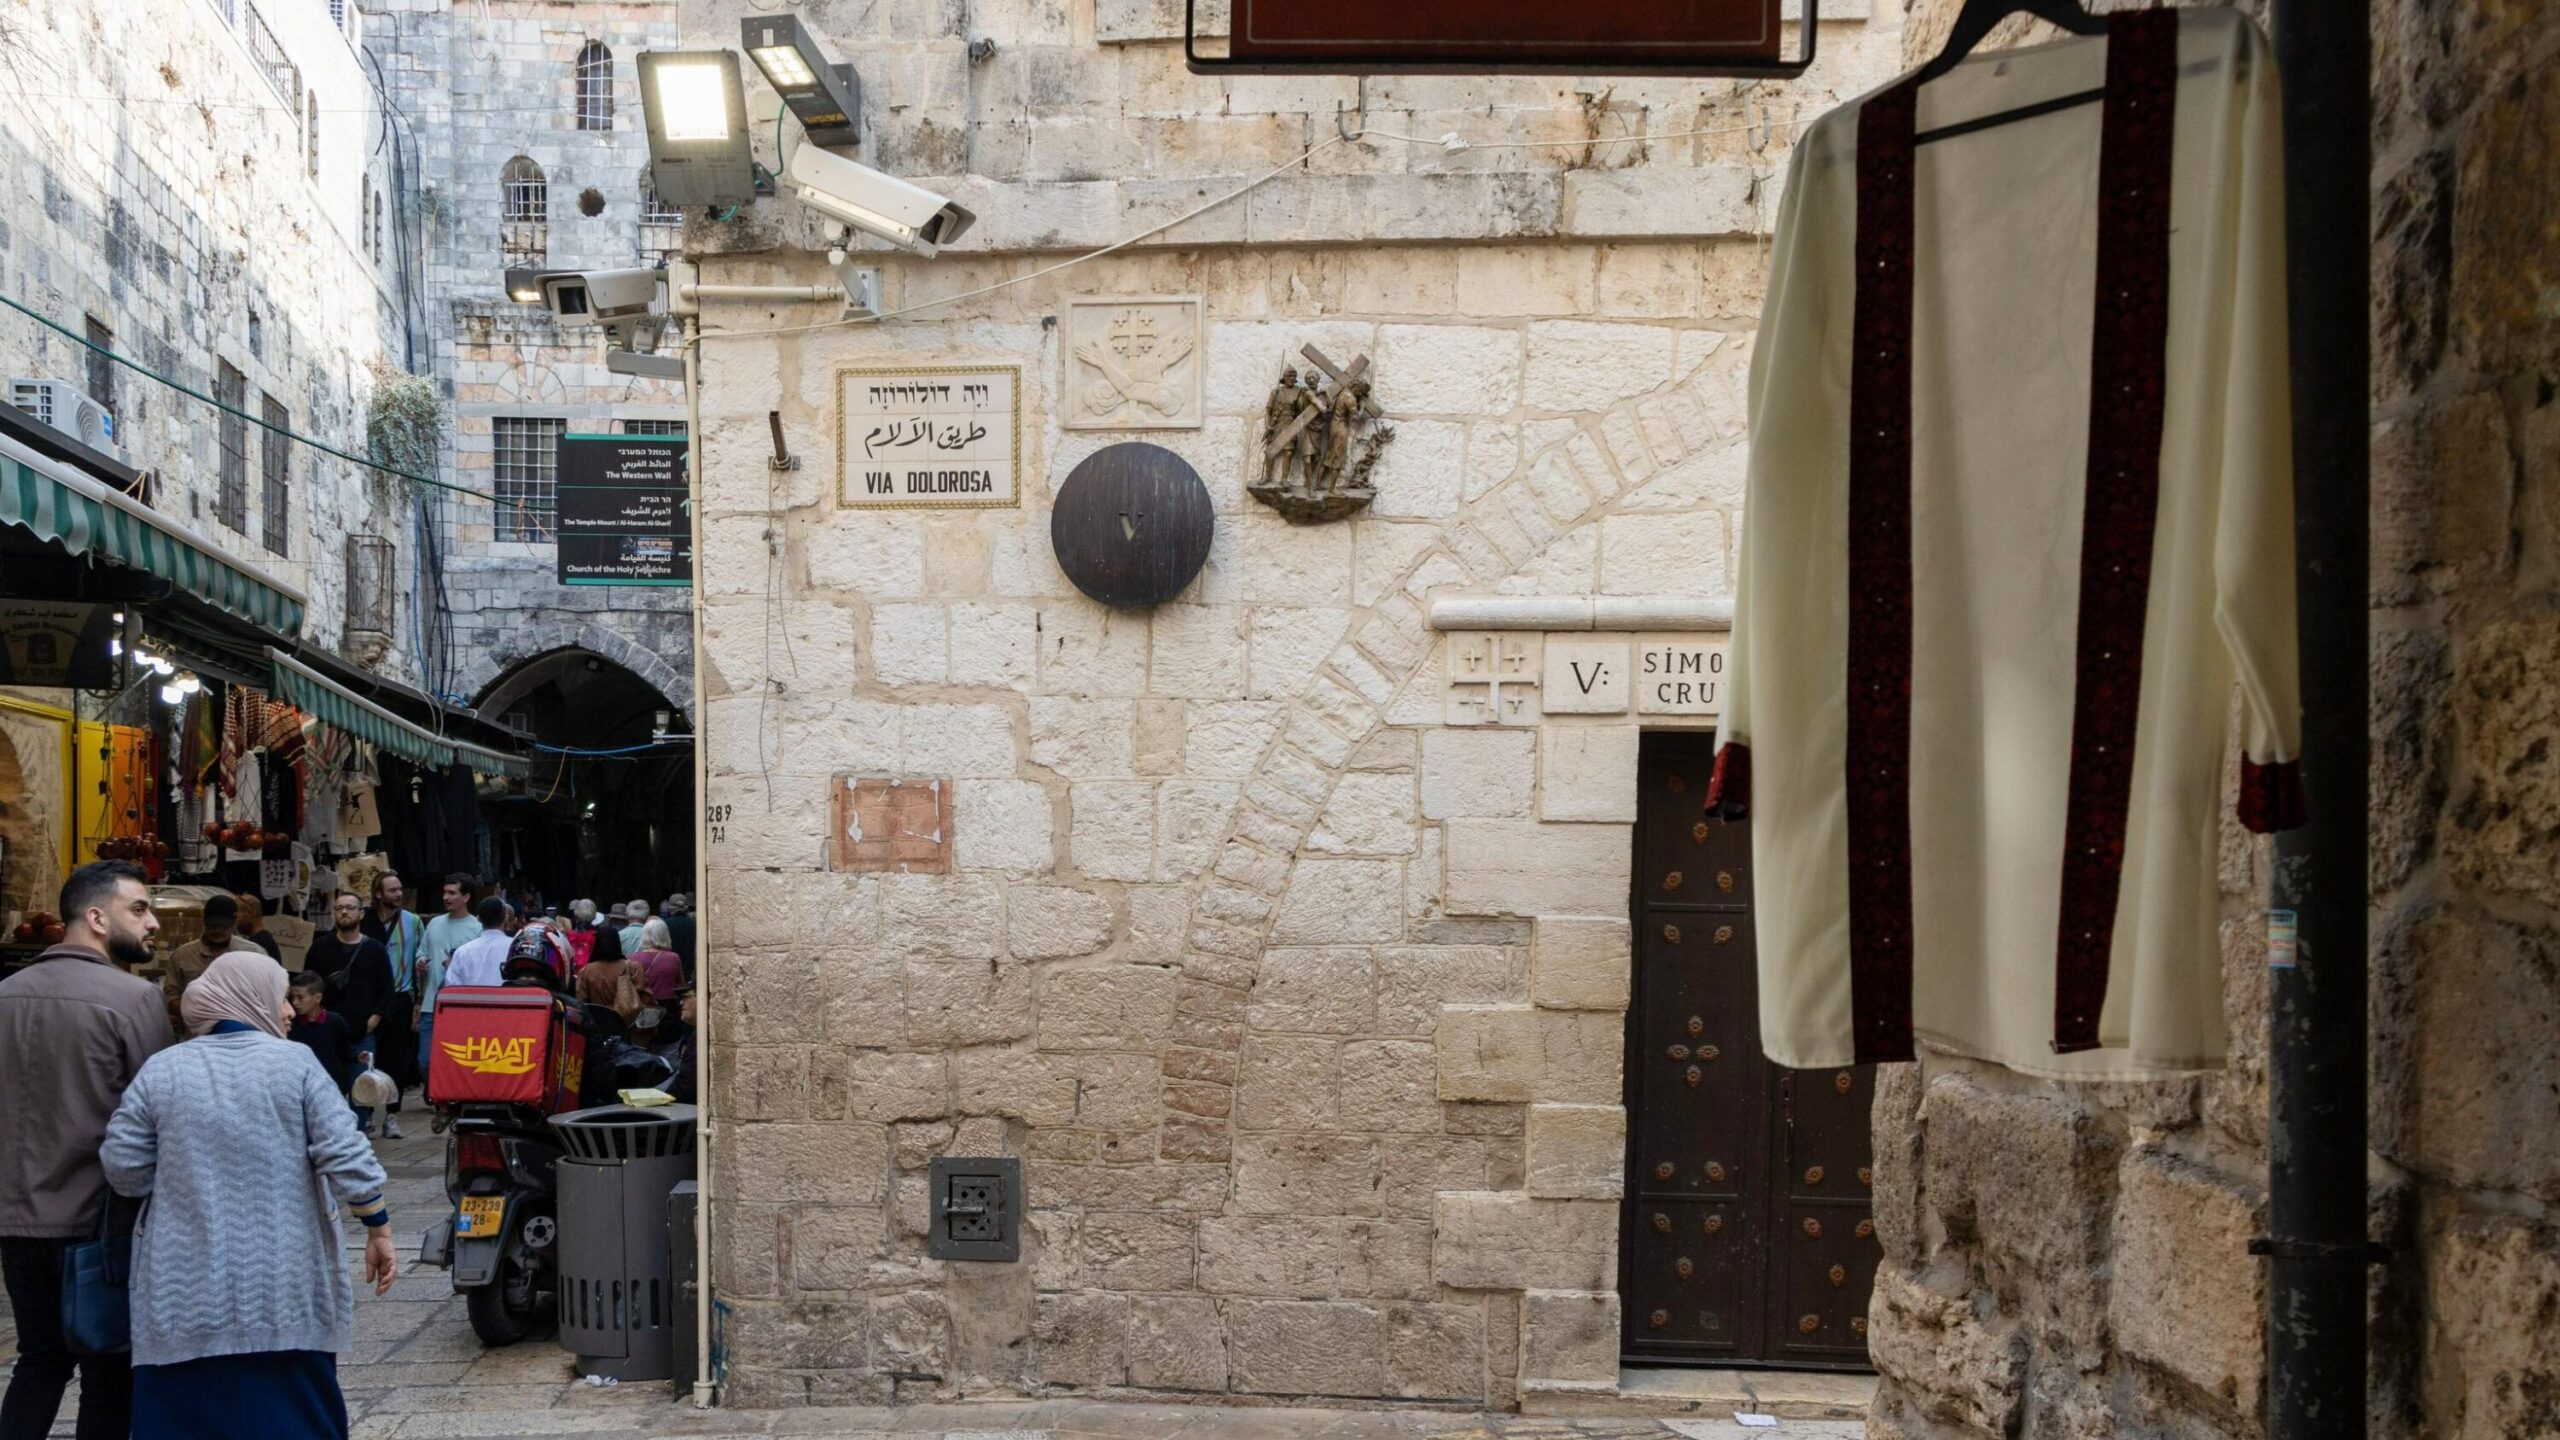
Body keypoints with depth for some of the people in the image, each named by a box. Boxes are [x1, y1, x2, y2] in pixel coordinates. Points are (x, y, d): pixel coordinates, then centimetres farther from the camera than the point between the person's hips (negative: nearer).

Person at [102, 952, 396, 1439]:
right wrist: (379, 1230, 0)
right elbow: (346, 1158, -8)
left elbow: (124, 1170, 2)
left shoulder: (160, 1071, 2)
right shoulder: (294, 1062, -3)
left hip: (182, 1301, 1)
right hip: (284, 1295, -1)